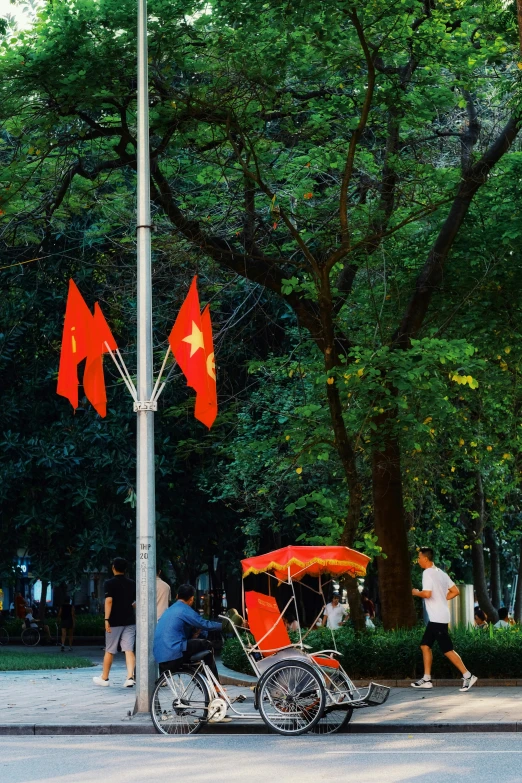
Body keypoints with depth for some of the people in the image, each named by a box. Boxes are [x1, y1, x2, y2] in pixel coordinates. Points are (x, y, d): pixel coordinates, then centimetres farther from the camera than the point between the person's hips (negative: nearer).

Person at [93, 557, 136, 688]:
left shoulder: (110, 583, -6)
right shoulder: (132, 584, 8)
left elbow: (109, 600, -16)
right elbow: (137, 602, 12)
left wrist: (106, 619, -16)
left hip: (115, 622, -3)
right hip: (129, 621, 3)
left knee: (109, 651, 8)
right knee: (129, 650, -2)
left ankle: (104, 678, 19)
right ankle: (130, 677, -16)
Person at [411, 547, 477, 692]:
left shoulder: (427, 573, -14)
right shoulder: (440, 573, 13)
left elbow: (427, 593, -26)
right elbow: (455, 591, 14)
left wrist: (416, 593, -7)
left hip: (437, 618, -10)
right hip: (435, 618, 10)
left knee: (447, 650, -6)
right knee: (425, 645, 12)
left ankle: (468, 676, -4)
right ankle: (426, 679, 13)